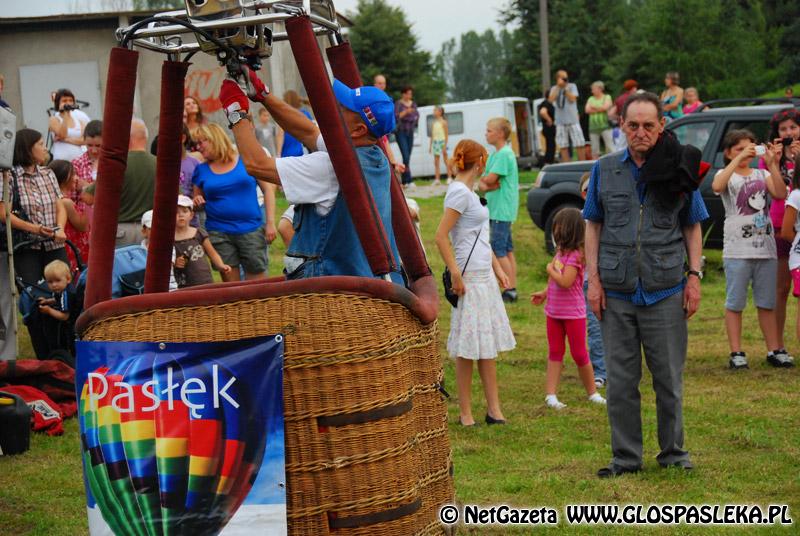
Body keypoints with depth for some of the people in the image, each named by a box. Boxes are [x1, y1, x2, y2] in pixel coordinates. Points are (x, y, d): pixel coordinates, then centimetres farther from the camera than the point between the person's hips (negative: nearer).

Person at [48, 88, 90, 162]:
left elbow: (84, 140, 0)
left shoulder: (79, 120, 12)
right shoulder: (54, 119, 2)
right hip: (61, 160, -3)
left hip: (78, 160, 3)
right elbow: (62, 135, -15)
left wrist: (66, 139, -12)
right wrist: (65, 114, -14)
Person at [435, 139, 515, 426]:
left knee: (487, 343, 11)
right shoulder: (459, 192, -14)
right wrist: (456, 275, -20)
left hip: (484, 275, 10)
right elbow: (441, 237, -19)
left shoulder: (469, 192, 15)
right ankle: (465, 413, 2)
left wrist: (497, 268, 20)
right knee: (468, 347, -4)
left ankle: (493, 408, 15)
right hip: (469, 277, -10)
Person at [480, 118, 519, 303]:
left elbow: (490, 179, -21)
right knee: (507, 250, 11)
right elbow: (482, 183, 11)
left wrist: (485, 180, 1)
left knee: (499, 250, -9)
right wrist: (486, 185, -11)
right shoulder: (495, 154, 15)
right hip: (497, 209, 10)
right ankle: (512, 288, 16)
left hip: (502, 210, -10)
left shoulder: (504, 154, -15)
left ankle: (510, 289, -8)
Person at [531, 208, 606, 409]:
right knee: (555, 352, 8)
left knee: (579, 354, 2)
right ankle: (551, 395, 9)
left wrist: (550, 269, -15)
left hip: (573, 313, -8)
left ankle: (592, 392, 16)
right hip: (554, 311, 8)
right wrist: (544, 293, 16)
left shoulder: (575, 255, -20)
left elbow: (565, 281, -29)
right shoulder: (560, 251, 6)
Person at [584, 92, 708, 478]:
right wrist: (593, 279, 2)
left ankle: (673, 452, 21)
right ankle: (626, 457, 14)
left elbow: (693, 227, 9)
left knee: (669, 378, 7)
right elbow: (593, 226, 10)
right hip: (616, 293, 1)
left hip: (666, 291, -1)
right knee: (620, 381, 5)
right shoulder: (605, 170, 6)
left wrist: (695, 276, 0)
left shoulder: (679, 169, 2)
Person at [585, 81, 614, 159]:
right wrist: (599, 109, -7)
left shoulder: (607, 97, 5)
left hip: (605, 125, -4)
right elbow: (587, 110, 0)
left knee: (610, 146, -10)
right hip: (593, 126, 4)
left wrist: (594, 107, 0)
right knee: (594, 149, 4)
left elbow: (605, 107, -12)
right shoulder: (591, 99, 15)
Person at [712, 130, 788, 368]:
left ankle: (774, 350, 14)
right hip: (737, 249, -4)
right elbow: (717, 187, -23)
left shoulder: (762, 174, 12)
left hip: (766, 248, 4)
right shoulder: (726, 175, 2)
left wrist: (773, 164, -13)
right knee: (735, 303, 0)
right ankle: (736, 353, 4)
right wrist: (740, 158, -24)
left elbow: (781, 194, -6)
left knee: (767, 303, 9)